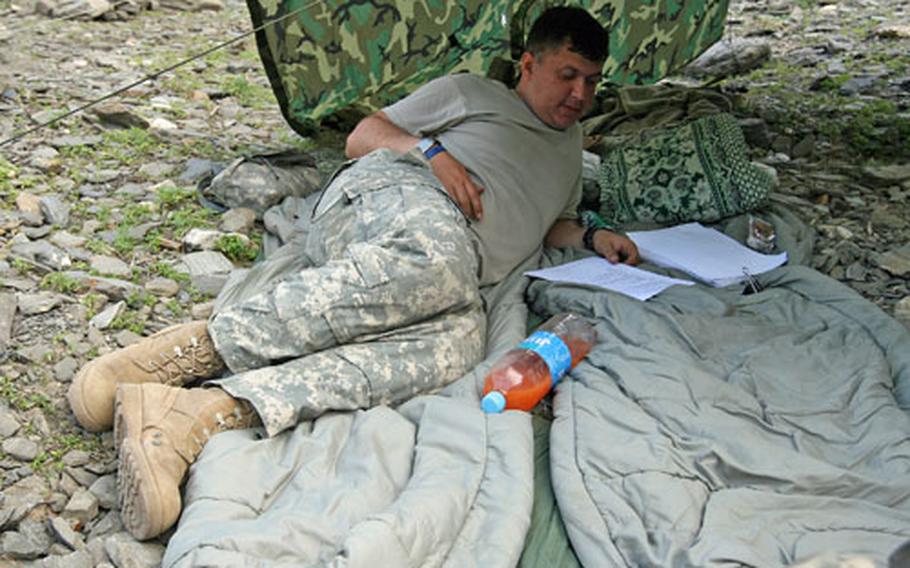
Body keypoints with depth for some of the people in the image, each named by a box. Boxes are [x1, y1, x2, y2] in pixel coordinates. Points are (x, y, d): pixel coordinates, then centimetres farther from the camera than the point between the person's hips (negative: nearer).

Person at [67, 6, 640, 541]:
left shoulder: (570, 139, 39)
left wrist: (592, 237, 25)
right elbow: (363, 135, 18)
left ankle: (196, 415, -46)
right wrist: (431, 150, 0)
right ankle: (195, 348, -35)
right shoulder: (473, 92, 22)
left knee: (457, 338, -36)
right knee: (437, 259, -43)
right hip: (394, 194, -4)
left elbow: (551, 222, 46)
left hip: (450, 278, 4)